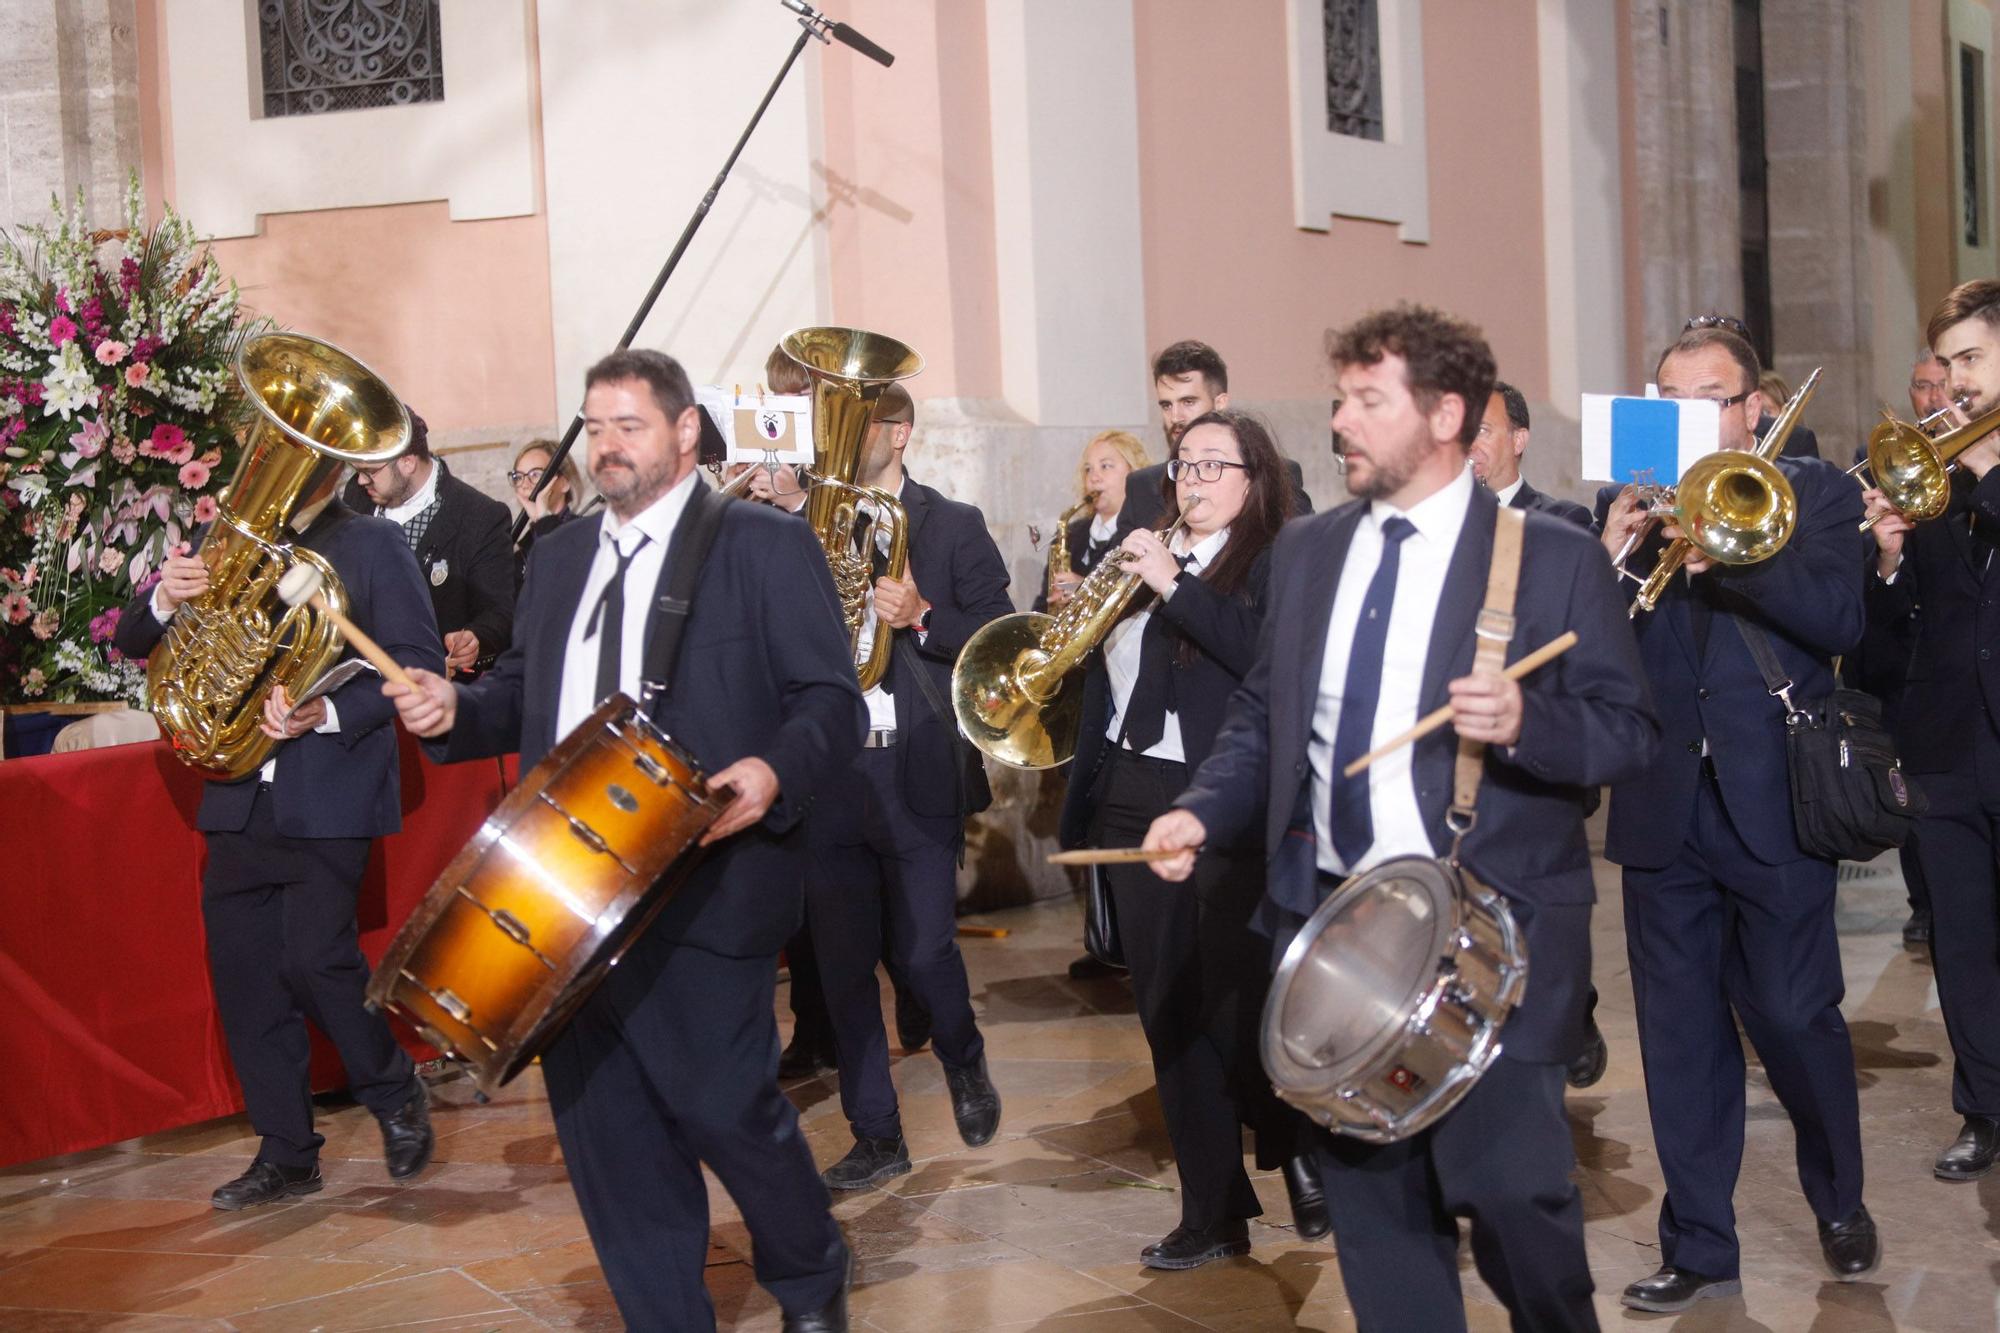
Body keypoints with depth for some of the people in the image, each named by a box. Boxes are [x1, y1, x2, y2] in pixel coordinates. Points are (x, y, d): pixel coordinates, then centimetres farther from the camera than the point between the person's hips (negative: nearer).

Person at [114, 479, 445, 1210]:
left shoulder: (372, 544, 1)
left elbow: (419, 660, -7)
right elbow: (130, 641, 12)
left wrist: (330, 712, -20)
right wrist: (165, 600, -10)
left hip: (326, 797, -5)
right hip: (238, 795, 5)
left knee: (315, 957, -11)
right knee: (241, 969, 4)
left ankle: (396, 1093, 15)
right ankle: (286, 1151, 16)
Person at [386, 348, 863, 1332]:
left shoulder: (765, 547, -2)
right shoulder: (559, 556, 17)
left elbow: (832, 702, -6)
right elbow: (524, 691, 25)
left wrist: (775, 771, -25)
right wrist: (457, 710, 4)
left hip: (702, 889, -6)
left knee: (722, 1105, -2)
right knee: (603, 1126, 7)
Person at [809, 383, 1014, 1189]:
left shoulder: (953, 527, 3)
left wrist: (922, 615, -18)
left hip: (915, 767, -3)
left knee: (922, 949, -1)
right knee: (842, 961, 5)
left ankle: (964, 1061, 31)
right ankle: (875, 1136, 17)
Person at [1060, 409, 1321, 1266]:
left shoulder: (1279, 562, -4)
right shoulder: (1144, 559, 14)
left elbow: (1269, 657, -23)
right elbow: (1105, 686, 16)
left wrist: (1174, 585, -19)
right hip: (1132, 806, 6)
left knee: (1240, 1010, -3)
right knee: (1169, 1016, 8)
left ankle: (1302, 1151, 26)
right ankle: (1212, 1211, 18)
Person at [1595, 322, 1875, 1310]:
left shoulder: (1812, 494, 3)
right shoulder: (1623, 506, 9)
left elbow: (1839, 616, -14)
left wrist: (1724, 546, -25)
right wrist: (1611, 554, -18)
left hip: (1775, 807, -2)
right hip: (1663, 811, 3)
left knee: (1795, 1017, 2)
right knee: (1679, 1036, 7)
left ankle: (1841, 1206, 28)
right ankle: (1699, 1247, 18)